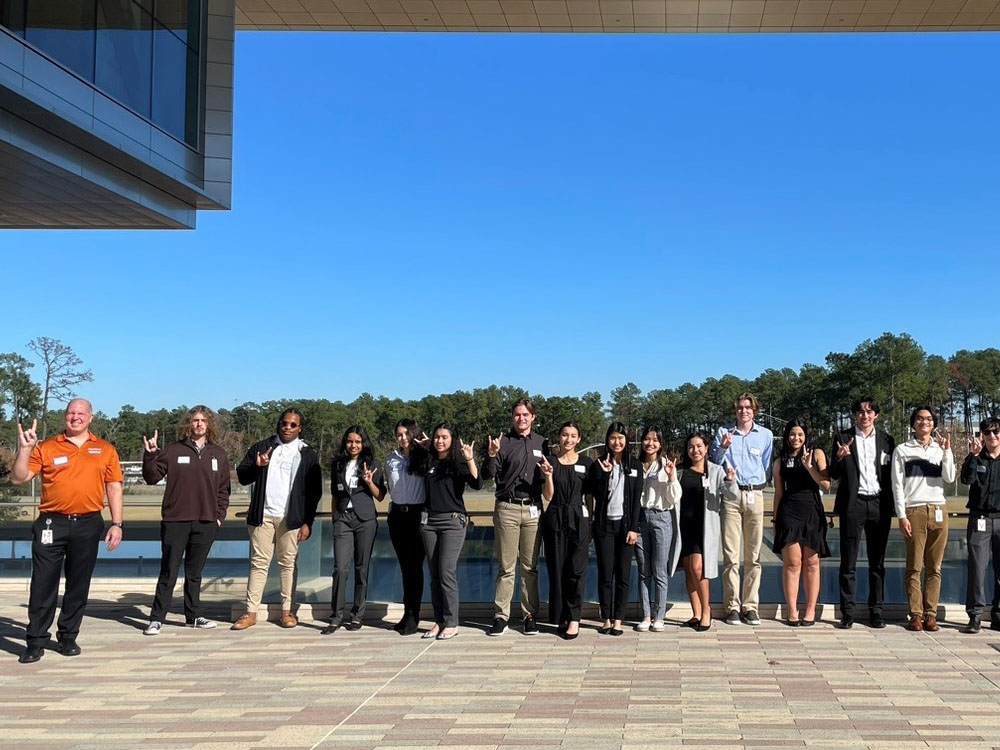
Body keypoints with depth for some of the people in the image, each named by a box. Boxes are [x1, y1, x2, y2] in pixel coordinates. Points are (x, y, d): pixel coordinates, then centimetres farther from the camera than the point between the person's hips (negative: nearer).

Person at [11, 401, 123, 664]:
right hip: (51, 523, -1)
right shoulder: (46, 448, 5)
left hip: (88, 525, 1)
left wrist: (117, 524, 2)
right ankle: (36, 642, 8)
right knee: (43, 584, 0)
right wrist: (24, 449, -14)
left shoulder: (105, 449, 8)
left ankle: (68, 637, 20)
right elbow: (18, 478, 0)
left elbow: (114, 488, 8)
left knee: (79, 585, 8)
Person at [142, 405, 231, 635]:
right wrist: (150, 455, -15)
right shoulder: (173, 451, 1)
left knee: (194, 573, 12)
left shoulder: (219, 455, 9)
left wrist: (220, 516, 7)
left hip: (206, 523, 3)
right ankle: (157, 618, 5)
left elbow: (223, 489, 14)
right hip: (175, 521, -3)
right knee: (168, 572, 0)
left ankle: (193, 616, 20)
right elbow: (152, 477, -1)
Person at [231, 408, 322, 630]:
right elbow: (242, 476, 9)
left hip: (291, 518, -1)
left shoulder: (308, 455, 6)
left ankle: (287, 611, 8)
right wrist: (257, 466, -12)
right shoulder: (262, 447, 10)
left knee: (288, 563, 2)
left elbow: (314, 491, 4)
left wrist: (308, 522, -3)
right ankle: (250, 612, 2)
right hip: (262, 515, 1)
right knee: (259, 562, 2)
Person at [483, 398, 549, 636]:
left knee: (530, 567, 5)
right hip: (507, 509, -2)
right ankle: (501, 616, 4)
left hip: (533, 510, 2)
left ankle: (530, 615, 11)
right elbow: (487, 475, -3)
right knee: (506, 566, 0)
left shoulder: (541, 443, 12)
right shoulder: (503, 442, 3)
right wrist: (491, 455, -20)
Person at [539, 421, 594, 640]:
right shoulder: (550, 462, 5)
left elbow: (589, 497, 9)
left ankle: (573, 618, -2)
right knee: (557, 569, 2)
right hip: (555, 519, 1)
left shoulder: (586, 463, 7)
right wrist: (548, 475, -15)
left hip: (578, 519, 0)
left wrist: (590, 523, 5)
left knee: (576, 570, -7)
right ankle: (561, 617, 11)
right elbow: (548, 496, 0)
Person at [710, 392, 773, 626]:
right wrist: (722, 448, -10)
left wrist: (758, 485, 12)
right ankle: (732, 607, -1)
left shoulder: (765, 435, 12)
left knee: (753, 555, 2)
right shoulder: (724, 432, 8)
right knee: (731, 554, -5)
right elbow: (713, 464, 5)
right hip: (730, 495, -1)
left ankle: (750, 607, 7)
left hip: (755, 495, 1)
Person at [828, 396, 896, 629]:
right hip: (852, 505, -2)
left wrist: (892, 505, 1)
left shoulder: (886, 440, 10)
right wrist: (839, 458, -19)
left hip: (879, 505, 2)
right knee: (848, 563, -1)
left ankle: (876, 612, 13)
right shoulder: (843, 438, 5)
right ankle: (847, 613, 3)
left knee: (877, 562, 6)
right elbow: (833, 474, 2)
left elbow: (892, 474, 11)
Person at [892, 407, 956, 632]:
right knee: (914, 567, -4)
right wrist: (901, 516, -5)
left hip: (938, 511, 2)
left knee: (934, 567, 1)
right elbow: (897, 485, 3)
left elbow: (949, 478, 2)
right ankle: (915, 615, -1)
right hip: (914, 511, -2)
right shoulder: (902, 450, 7)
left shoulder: (941, 449, 15)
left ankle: (931, 614, 4)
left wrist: (947, 451, -7)